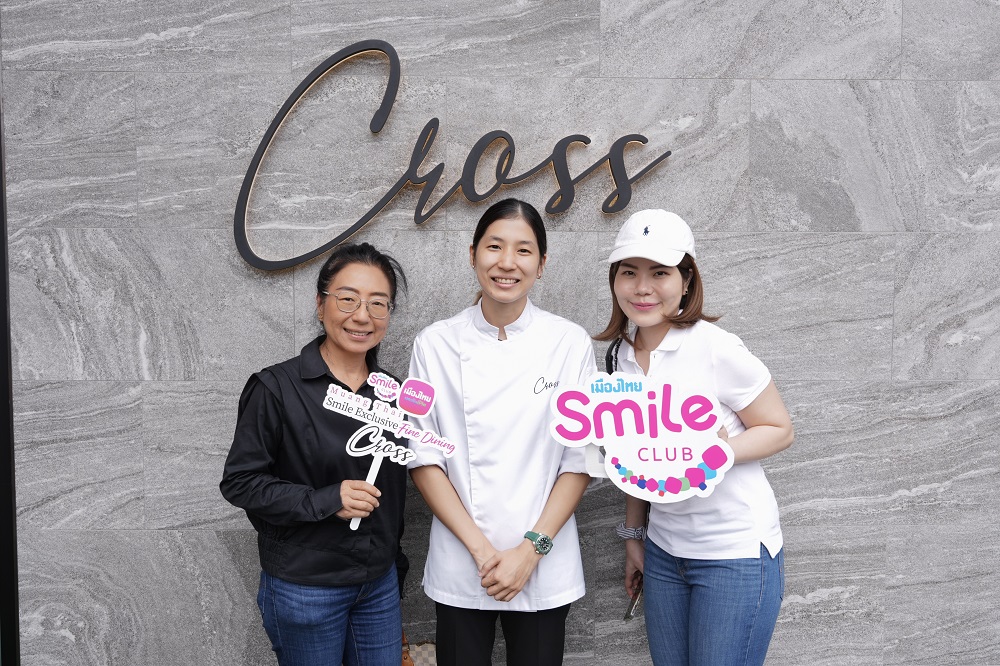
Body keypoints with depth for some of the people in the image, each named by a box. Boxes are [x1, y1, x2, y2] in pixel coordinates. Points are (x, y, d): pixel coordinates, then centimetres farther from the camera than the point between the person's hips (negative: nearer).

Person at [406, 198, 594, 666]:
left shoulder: (571, 343, -3)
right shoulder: (435, 345, -2)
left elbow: (580, 460, -2)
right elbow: (422, 457, -2)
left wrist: (531, 549, -10)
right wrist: (480, 548, -10)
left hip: (544, 569, 0)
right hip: (460, 568, 0)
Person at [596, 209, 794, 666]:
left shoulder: (714, 347, -16)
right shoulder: (622, 354, 3)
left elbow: (780, 430, -9)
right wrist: (633, 535, 15)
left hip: (735, 550, -6)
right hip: (663, 550, 6)